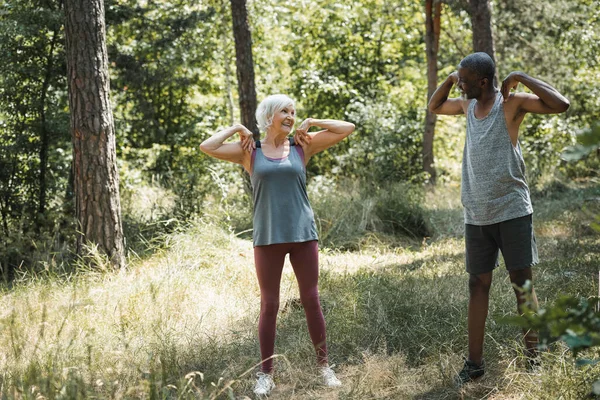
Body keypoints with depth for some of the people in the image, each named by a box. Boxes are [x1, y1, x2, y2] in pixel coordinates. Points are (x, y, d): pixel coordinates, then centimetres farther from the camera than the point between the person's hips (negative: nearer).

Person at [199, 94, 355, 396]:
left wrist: (311, 123, 5)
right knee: (269, 305, 4)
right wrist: (235, 128, 2)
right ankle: (266, 374, 11)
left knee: (311, 301, 5)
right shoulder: (249, 151, 4)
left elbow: (347, 128, 6)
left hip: (303, 234, 1)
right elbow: (206, 147, -5)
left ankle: (324, 366, 16)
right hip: (268, 238, -1)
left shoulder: (302, 146, 6)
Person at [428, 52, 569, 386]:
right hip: (476, 216, 6)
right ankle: (475, 362, 10)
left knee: (522, 284, 0)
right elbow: (434, 107, 29)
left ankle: (532, 358, 6)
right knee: (478, 285, 7)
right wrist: (450, 80, 11)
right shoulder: (469, 106, 11)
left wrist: (521, 78, -16)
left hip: (512, 211, -6)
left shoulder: (512, 103, -8)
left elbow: (561, 105, -20)